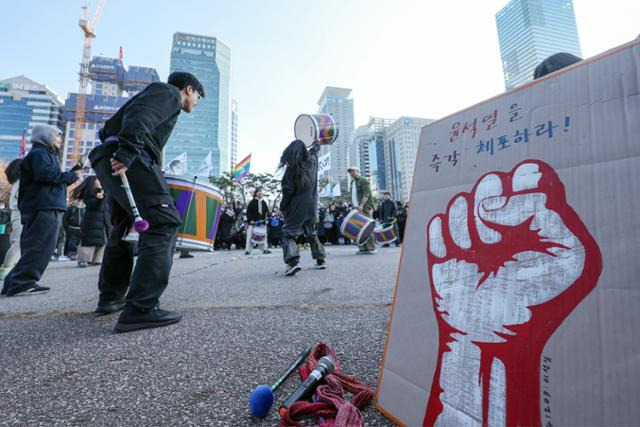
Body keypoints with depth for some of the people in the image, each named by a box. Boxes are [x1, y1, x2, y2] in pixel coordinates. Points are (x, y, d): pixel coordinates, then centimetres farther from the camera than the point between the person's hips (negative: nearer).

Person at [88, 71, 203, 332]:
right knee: (163, 223, -16)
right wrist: (127, 151, -27)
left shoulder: (156, 93, 34)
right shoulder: (170, 92, 7)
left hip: (107, 159, 10)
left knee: (123, 228, 17)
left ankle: (110, 298, 28)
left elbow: (108, 129, 28)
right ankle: (140, 309, -21)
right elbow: (140, 115, -16)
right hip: (127, 160, -10)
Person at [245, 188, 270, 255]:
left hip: (262, 222, 4)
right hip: (253, 222, -4)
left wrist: (267, 217, -1)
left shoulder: (263, 202, 13)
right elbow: (248, 212, -2)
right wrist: (250, 220, -11)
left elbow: (267, 211, 16)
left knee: (263, 235, 5)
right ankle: (247, 250, -2)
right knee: (250, 236, -6)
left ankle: (264, 249, 13)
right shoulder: (252, 202, 0)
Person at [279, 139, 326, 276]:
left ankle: (293, 261, -20)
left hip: (297, 207, -6)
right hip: (311, 206, 6)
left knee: (289, 233, -1)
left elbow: (288, 190, -12)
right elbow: (315, 150, 28)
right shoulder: (312, 161, 4)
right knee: (312, 234, 20)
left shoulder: (293, 167, -11)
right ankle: (320, 260, 21)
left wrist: (283, 207, -1)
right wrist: (316, 144, 50)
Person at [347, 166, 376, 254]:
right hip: (357, 209, 7)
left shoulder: (363, 181, -1)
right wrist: (354, 206, 13)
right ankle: (362, 248, 3)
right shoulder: (352, 183, 22)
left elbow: (366, 194, -14)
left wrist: (361, 205, -25)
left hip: (365, 208, -7)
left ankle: (371, 248, -7)